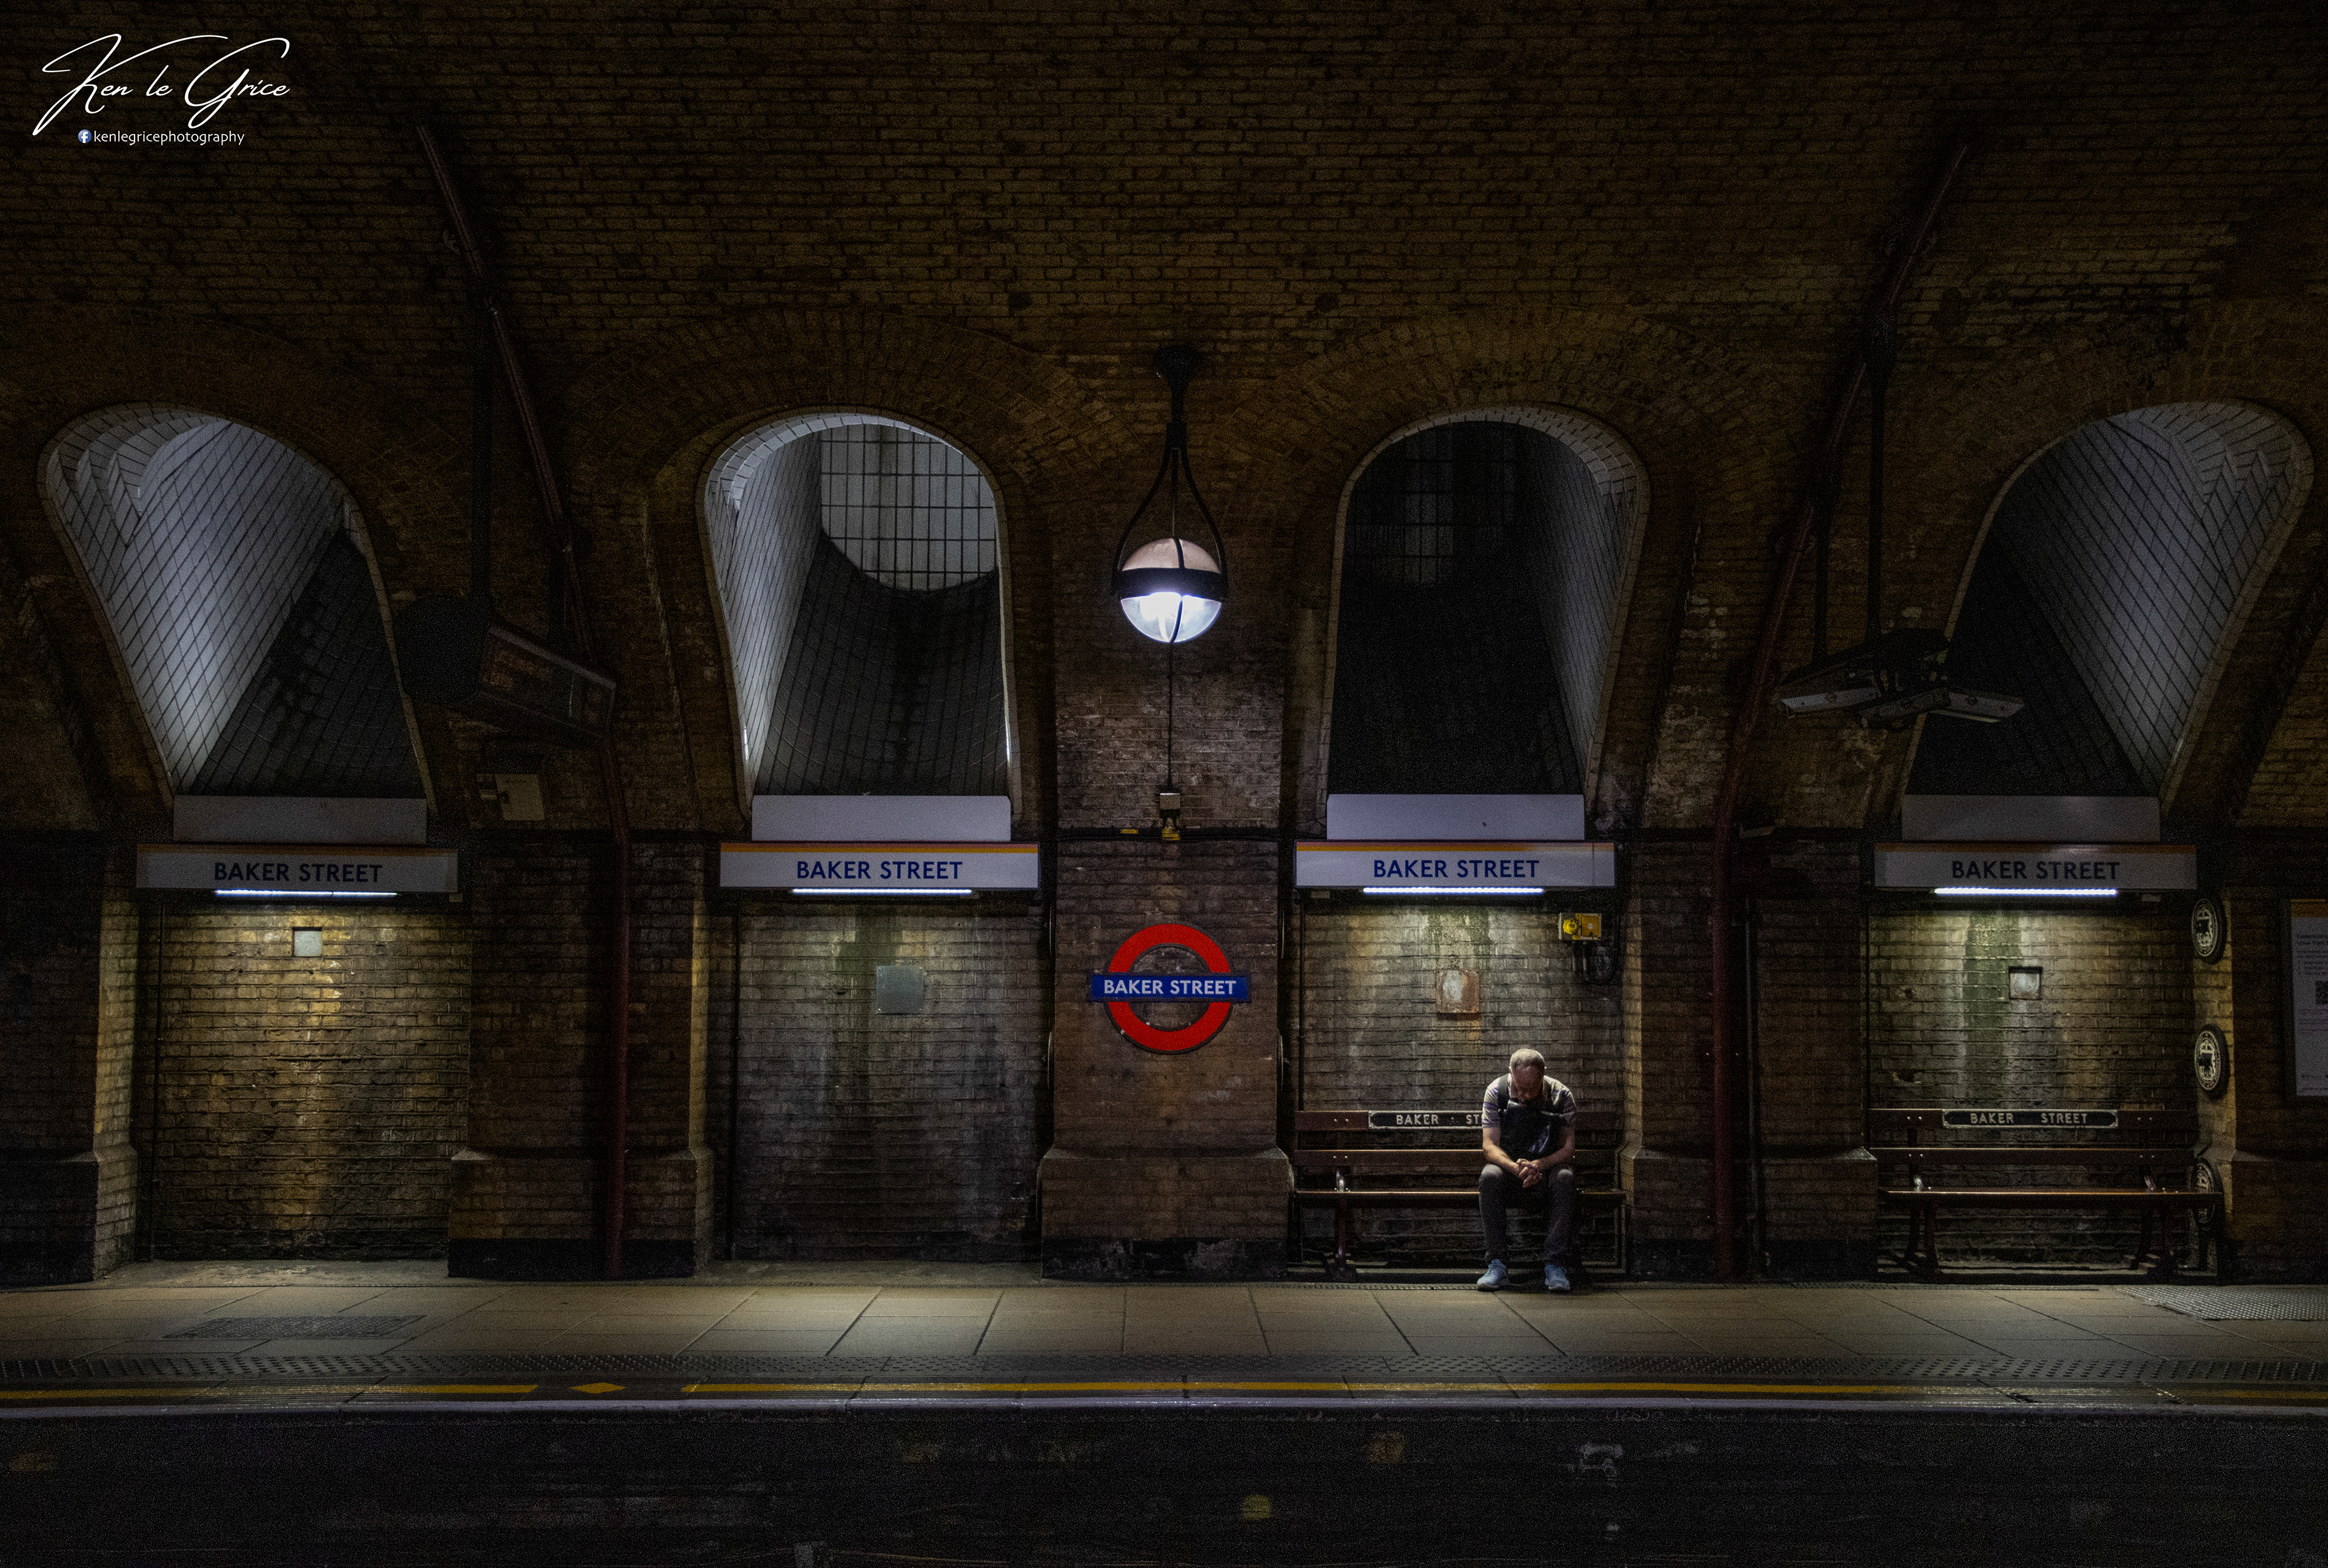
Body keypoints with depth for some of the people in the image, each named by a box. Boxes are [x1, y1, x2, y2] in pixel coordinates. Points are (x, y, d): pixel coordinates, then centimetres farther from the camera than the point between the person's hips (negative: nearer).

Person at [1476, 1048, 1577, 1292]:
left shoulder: (1561, 1095, -9)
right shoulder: (1496, 1092, -9)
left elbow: (1569, 1149, -10)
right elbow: (1489, 1146, -12)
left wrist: (1540, 1165, -30)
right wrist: (1516, 1168, -32)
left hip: (1548, 1166, 0)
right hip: (1509, 1165, 0)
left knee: (1565, 1178, -35)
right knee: (1489, 1176, -34)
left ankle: (1554, 1264, -31)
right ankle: (1496, 1263, -30)